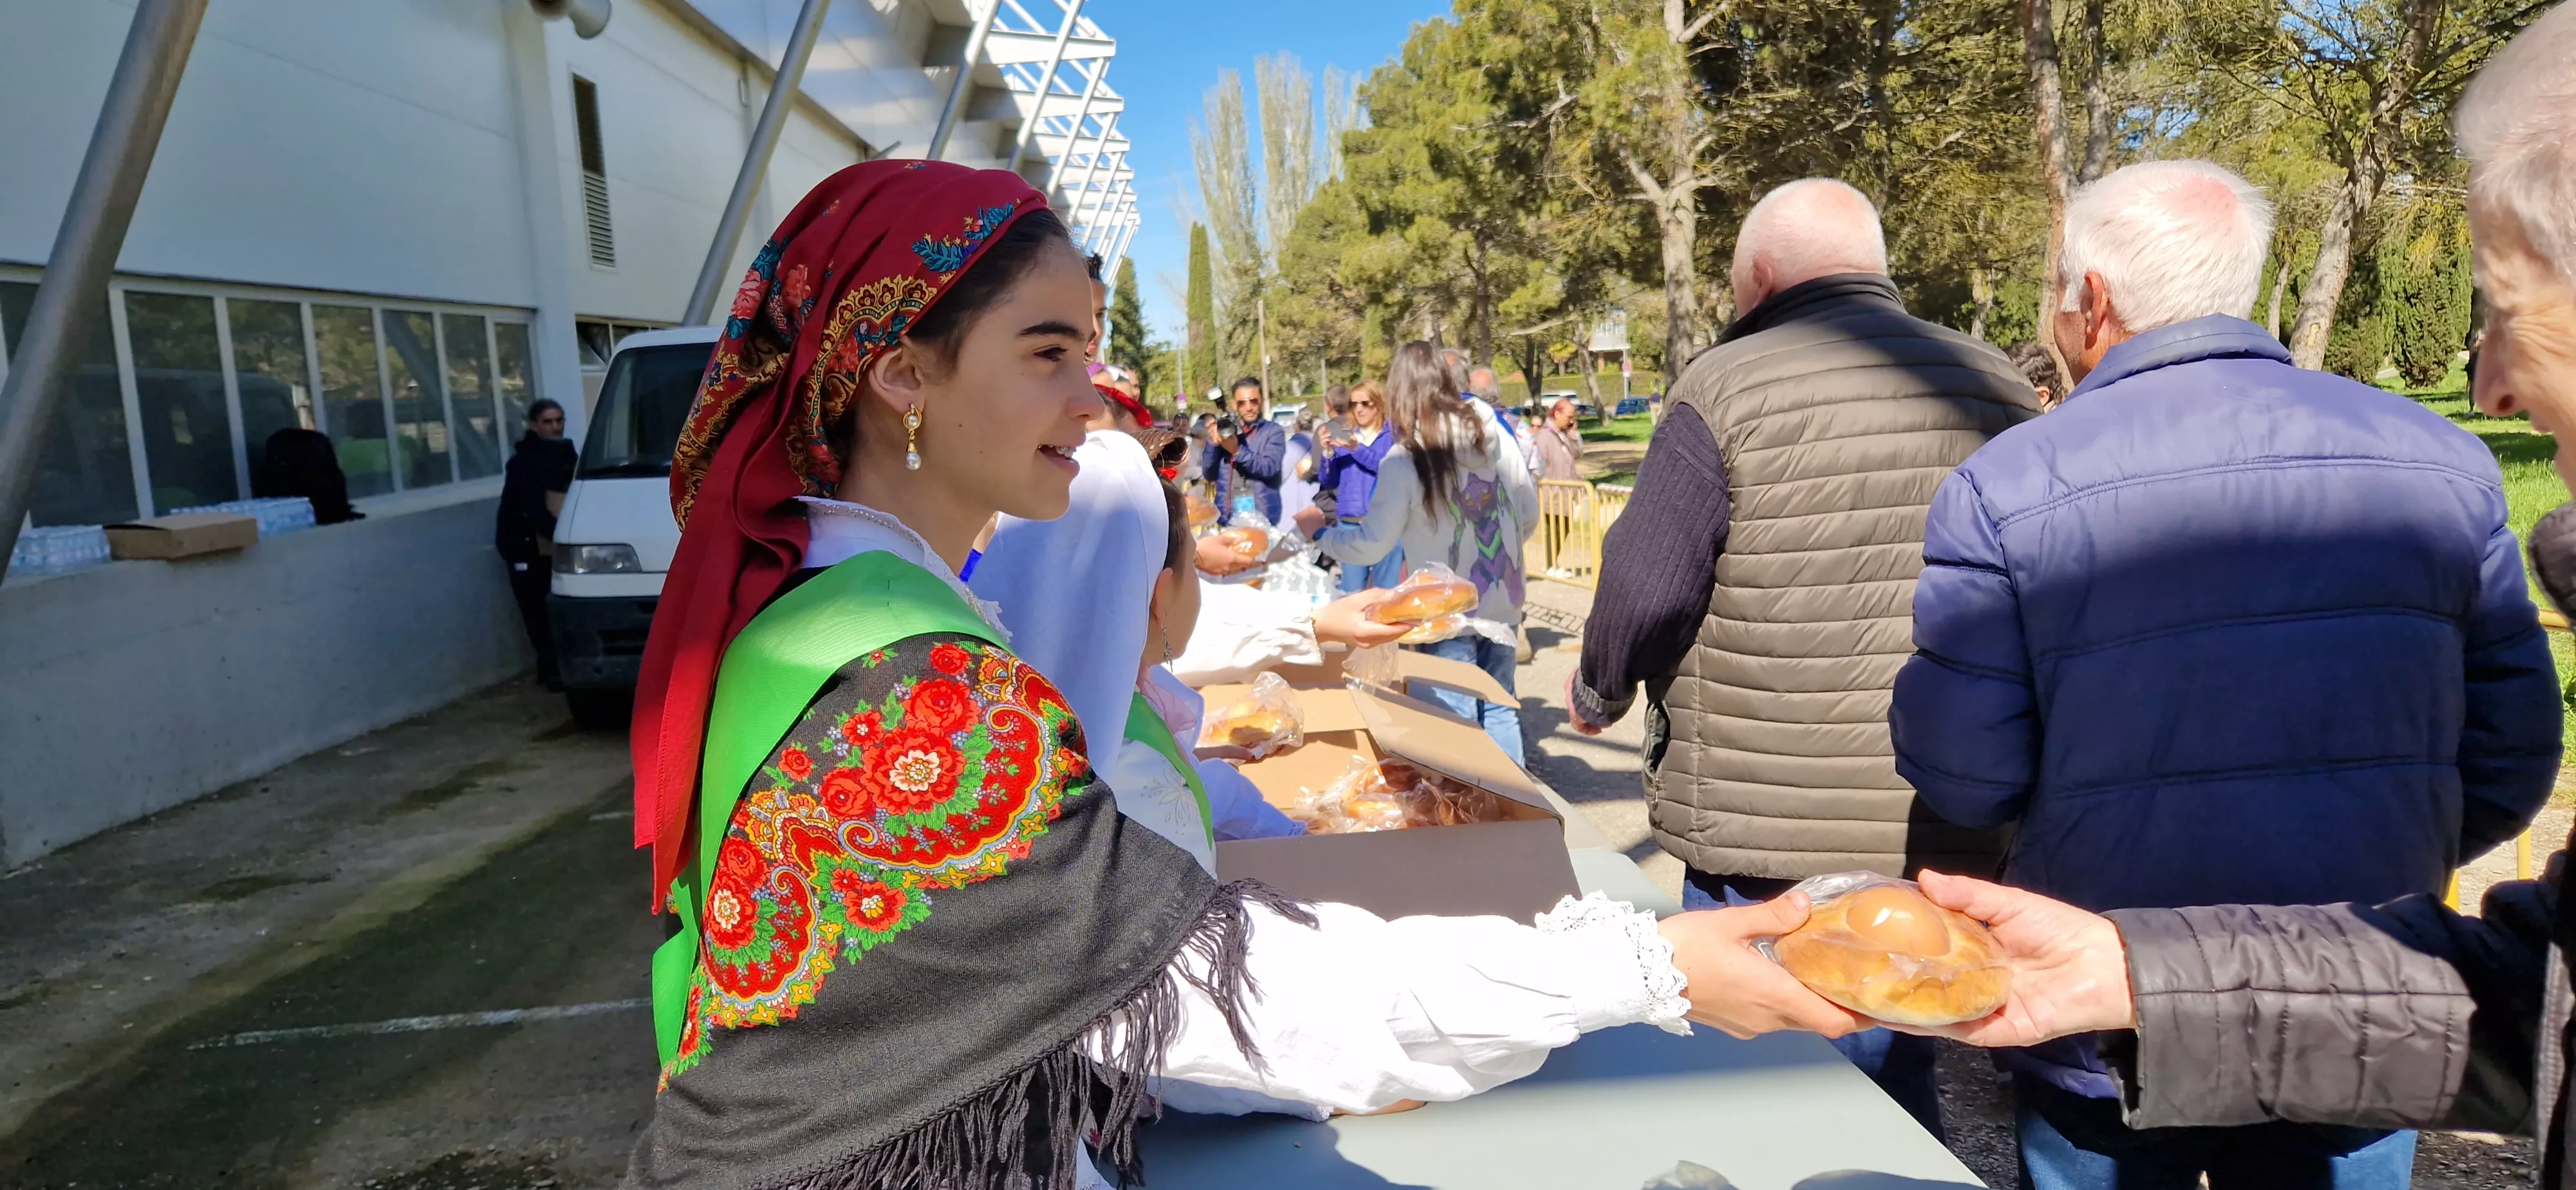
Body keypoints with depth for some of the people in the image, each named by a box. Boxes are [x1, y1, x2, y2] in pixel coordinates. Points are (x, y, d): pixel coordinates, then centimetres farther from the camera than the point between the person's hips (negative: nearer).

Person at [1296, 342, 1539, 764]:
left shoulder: (1402, 461, -15)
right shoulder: (1494, 435, -1)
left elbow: (1371, 545, -11)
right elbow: (1529, 513, 6)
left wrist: (1318, 531, 7)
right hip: (1502, 600, 5)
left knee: (1455, 716, 5)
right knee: (1499, 705, 16)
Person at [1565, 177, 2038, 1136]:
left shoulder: (1726, 388, -10)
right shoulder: (1995, 384, 5)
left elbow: (1645, 587, -14)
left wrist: (1596, 695, 5)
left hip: (1768, 837, -4)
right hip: (1954, 833, 5)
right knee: (1895, 1085, 21)